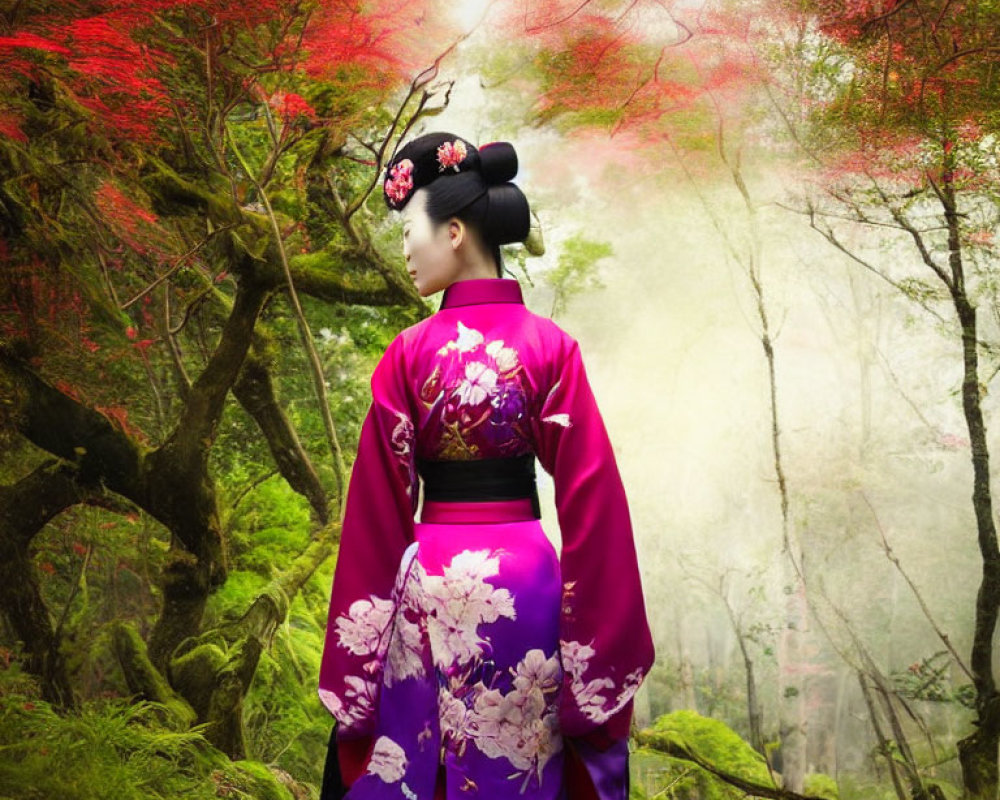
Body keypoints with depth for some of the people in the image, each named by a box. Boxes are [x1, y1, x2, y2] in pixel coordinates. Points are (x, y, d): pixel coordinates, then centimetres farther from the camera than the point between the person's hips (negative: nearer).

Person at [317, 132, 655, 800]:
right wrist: (605, 636, 3)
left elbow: (378, 506, -4)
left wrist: (353, 657, 3)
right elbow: (592, 494, -5)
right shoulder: (551, 346, -2)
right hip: (526, 574, 2)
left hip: (429, 578, -2)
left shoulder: (409, 354, -7)